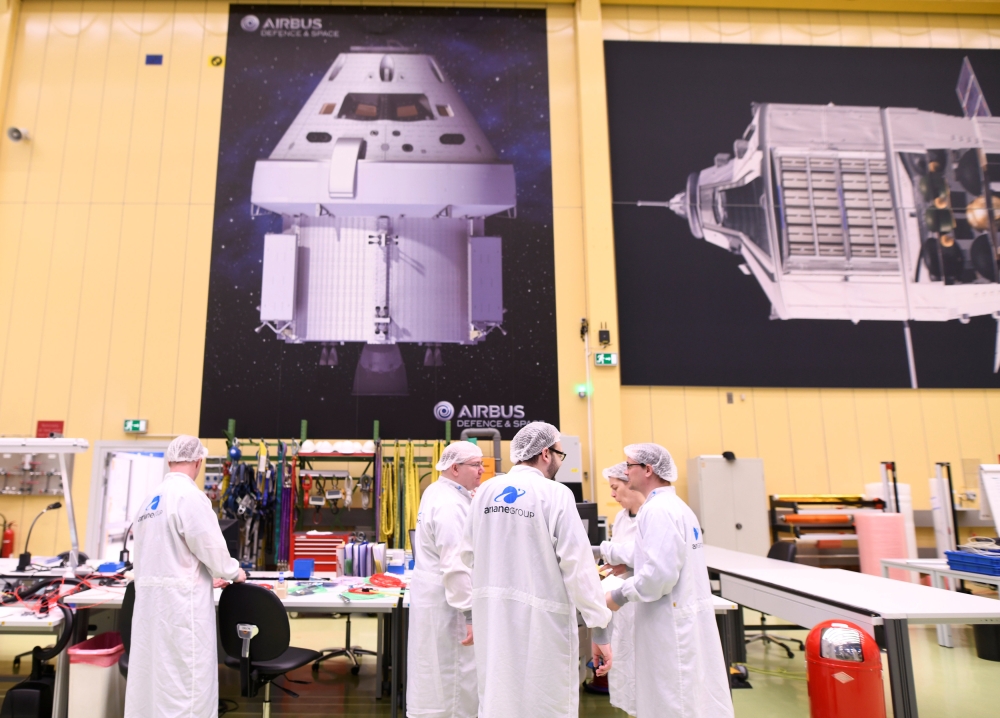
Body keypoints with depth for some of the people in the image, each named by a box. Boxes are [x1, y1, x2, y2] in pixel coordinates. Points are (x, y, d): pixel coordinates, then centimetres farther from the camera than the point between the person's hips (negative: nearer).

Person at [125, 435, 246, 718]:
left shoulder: (150, 499, 9)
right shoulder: (190, 495, -14)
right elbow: (211, 547, -12)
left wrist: (206, 575, 25)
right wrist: (233, 571, 8)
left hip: (150, 597, 8)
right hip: (180, 599, -8)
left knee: (152, 672, 14)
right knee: (187, 679, -1)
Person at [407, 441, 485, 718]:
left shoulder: (437, 492, 11)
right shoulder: (450, 504, -22)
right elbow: (456, 565, -27)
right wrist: (470, 614, -25)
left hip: (434, 594, 11)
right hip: (446, 601, -11)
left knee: (436, 675, 18)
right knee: (452, 676, -2)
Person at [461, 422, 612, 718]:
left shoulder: (486, 491, 3)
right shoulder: (555, 494, -13)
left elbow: (469, 554, 11)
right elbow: (578, 564, -15)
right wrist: (600, 629, -9)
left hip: (493, 613, 6)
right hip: (539, 617, -5)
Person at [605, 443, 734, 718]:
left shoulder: (658, 510, -19)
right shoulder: (675, 505, 11)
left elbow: (661, 574, -25)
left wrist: (619, 596, -14)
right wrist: (631, 565, 16)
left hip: (672, 621, -10)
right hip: (685, 614, 10)